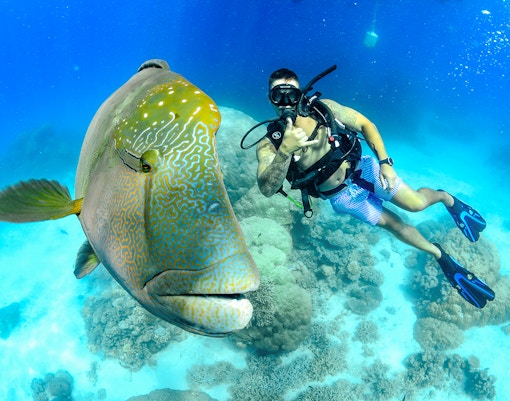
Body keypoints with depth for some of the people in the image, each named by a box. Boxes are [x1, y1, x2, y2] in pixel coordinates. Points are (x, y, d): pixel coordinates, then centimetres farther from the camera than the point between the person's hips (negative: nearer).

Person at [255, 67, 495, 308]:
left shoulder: (322, 107, -9)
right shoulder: (269, 144, -14)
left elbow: (365, 124, -1)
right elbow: (267, 188, -29)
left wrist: (385, 162, -11)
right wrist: (285, 150, -44)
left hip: (362, 168, 1)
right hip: (342, 196, 0)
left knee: (416, 203, -6)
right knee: (394, 224, 8)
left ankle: (448, 198, 31)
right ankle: (440, 256, 35)